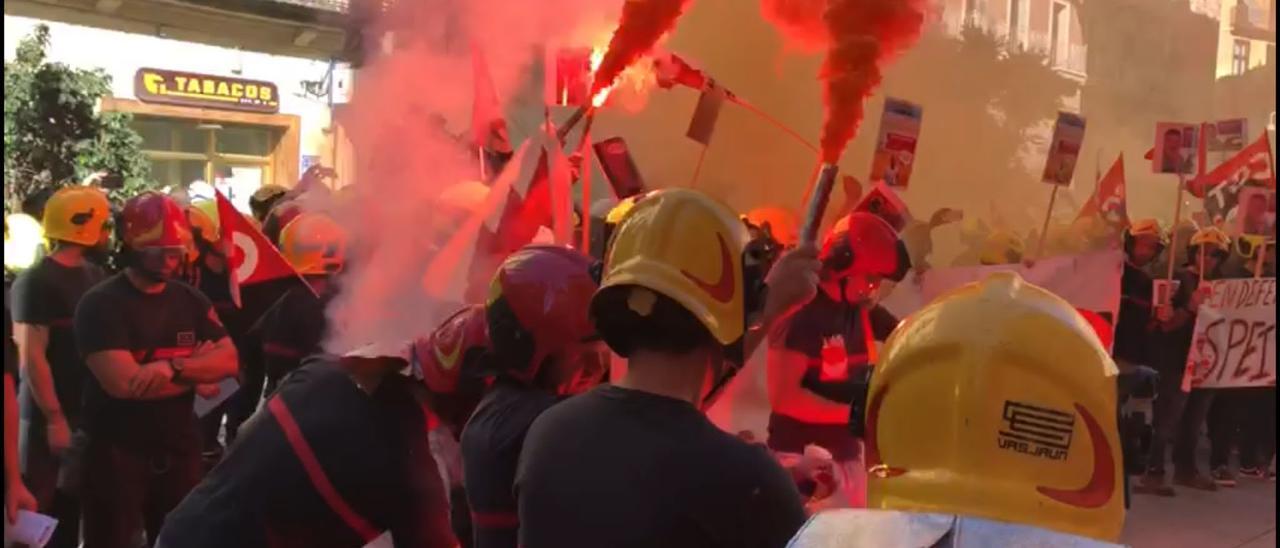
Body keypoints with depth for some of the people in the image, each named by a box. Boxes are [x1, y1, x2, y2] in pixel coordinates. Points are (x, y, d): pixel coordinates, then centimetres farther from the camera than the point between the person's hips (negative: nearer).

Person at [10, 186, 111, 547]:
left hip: (88, 412, 7)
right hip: (50, 417, -7)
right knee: (39, 511, -1)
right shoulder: (35, 282, -13)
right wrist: (54, 418, -19)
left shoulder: (95, 276, 10)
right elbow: (32, 357, -17)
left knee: (72, 505, 14)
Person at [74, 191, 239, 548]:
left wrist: (174, 366, -22)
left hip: (180, 450, 5)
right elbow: (123, 382, -22)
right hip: (117, 454, -5)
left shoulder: (191, 300, 7)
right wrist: (197, 369, -11)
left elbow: (229, 360, -4)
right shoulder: (101, 304, -11)